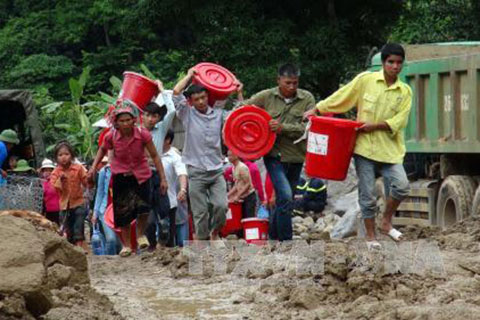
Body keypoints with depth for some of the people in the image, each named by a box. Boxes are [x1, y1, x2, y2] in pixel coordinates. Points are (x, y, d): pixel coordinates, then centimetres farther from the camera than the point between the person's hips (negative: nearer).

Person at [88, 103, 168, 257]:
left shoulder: (143, 134, -19)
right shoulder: (111, 137, -15)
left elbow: (154, 156, -9)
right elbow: (102, 150, 8)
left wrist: (163, 178, -9)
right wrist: (93, 167, -3)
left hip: (141, 175, -1)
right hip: (121, 177, 1)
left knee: (143, 206, -18)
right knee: (123, 211, 1)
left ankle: (141, 234, 13)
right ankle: (126, 245, 19)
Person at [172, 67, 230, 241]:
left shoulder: (218, 114, 10)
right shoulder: (187, 114, 3)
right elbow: (176, 92, -8)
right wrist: (190, 75, 3)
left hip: (216, 170, 2)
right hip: (196, 172, -2)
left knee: (221, 206, -10)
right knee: (200, 213, -1)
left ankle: (215, 232, 16)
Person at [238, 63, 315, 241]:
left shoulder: (307, 99, 0)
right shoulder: (266, 96, 1)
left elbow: (307, 127, -9)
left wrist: (282, 128, -18)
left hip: (295, 157, 3)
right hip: (274, 155, -3)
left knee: (284, 202, 13)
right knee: (286, 196, -18)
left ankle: (272, 237, 30)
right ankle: (286, 241, -12)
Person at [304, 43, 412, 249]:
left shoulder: (405, 92, 5)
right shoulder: (366, 80, 1)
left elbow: (398, 121, -3)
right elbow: (341, 97, 5)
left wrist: (375, 126, -15)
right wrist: (316, 110, 3)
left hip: (390, 149, 1)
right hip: (365, 146, -1)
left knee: (401, 185, -19)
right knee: (367, 194, 2)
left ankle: (386, 222, 4)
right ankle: (370, 236, 17)